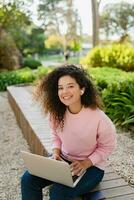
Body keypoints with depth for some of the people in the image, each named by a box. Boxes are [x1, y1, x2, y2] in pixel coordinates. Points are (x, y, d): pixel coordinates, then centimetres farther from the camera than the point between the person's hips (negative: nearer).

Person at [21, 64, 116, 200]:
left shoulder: (99, 118, -25)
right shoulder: (57, 113, -10)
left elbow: (107, 147, -10)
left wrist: (85, 163, -20)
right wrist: (56, 152, -11)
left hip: (91, 166, -4)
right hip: (63, 160, 5)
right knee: (28, 179, -11)